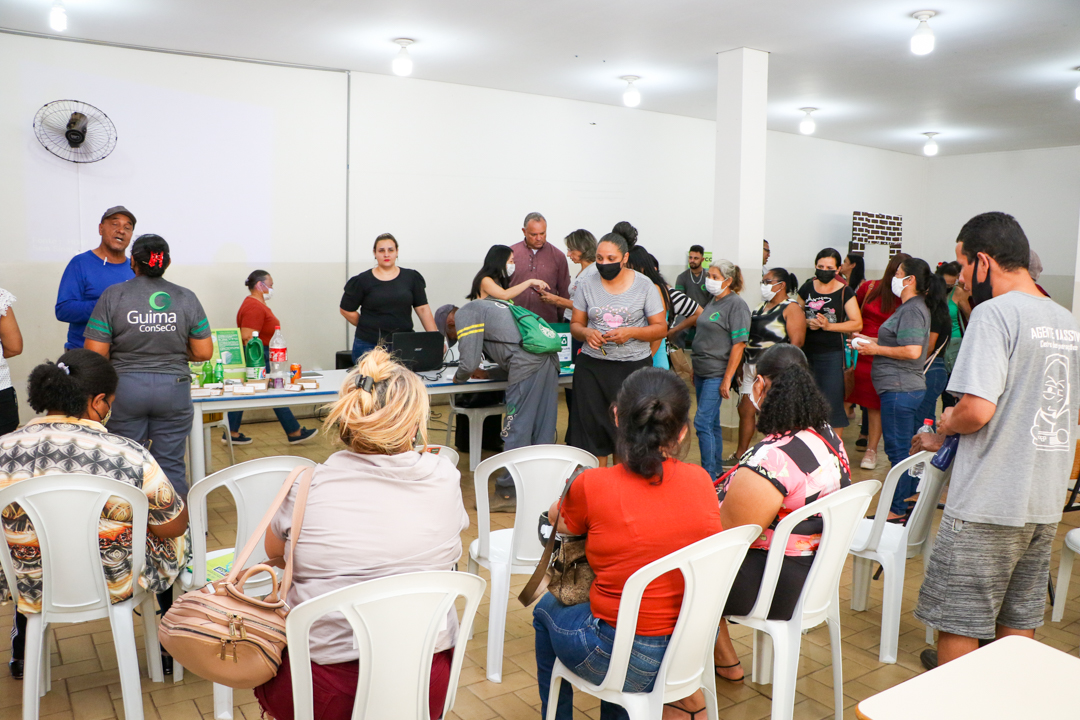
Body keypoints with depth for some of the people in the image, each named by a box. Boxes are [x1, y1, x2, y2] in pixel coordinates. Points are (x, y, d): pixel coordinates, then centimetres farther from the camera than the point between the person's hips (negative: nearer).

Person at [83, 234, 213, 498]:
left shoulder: (113, 296, -3)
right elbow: (203, 353, 1)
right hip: (174, 389, 1)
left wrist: (124, 355, 13)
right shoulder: (186, 298, 1)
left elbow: (95, 354, -7)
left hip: (125, 389, -1)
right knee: (171, 466, 7)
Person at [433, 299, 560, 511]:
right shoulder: (487, 306, 33)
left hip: (528, 364, -9)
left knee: (516, 430, -2)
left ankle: (507, 494, 5)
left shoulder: (464, 314, 5)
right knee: (543, 430, 12)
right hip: (549, 358, 9)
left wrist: (459, 378, 18)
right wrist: (487, 374, 34)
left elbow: (468, 363, -3)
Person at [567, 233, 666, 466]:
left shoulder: (644, 285, -1)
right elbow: (576, 324, 10)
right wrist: (587, 333, -13)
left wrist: (631, 333, -16)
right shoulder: (587, 285, 5)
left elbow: (660, 328, 1)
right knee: (592, 426, 1)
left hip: (633, 366, -2)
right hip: (592, 366, 2)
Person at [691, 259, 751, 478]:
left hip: (718, 374, -8)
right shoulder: (713, 302, 13)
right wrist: (695, 371, 17)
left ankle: (709, 475, -3)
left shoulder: (736, 304, -11)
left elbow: (739, 344, -16)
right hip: (702, 371, 8)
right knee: (712, 423, 14)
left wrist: (727, 379, -19)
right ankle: (717, 470, 24)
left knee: (702, 423, -11)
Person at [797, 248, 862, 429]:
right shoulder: (807, 288, 8)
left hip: (832, 354, -4)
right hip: (806, 351, 4)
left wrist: (829, 326, -16)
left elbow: (857, 324, -5)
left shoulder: (844, 292, -2)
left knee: (832, 404, -4)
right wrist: (807, 323, -6)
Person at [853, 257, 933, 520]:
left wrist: (875, 349, -14)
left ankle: (897, 510, 2)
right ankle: (909, 500, 25)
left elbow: (912, 351, -25)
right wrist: (871, 340, 19)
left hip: (900, 389, -11)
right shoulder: (913, 307, 17)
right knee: (908, 449, 16)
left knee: (898, 449, -4)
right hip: (910, 387, 11)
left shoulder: (912, 310, -15)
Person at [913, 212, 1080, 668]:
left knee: (957, 626, 4)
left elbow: (977, 410, -25)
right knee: (1019, 626, 18)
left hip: (987, 508, -8)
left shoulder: (994, 312, -15)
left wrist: (947, 423, -4)